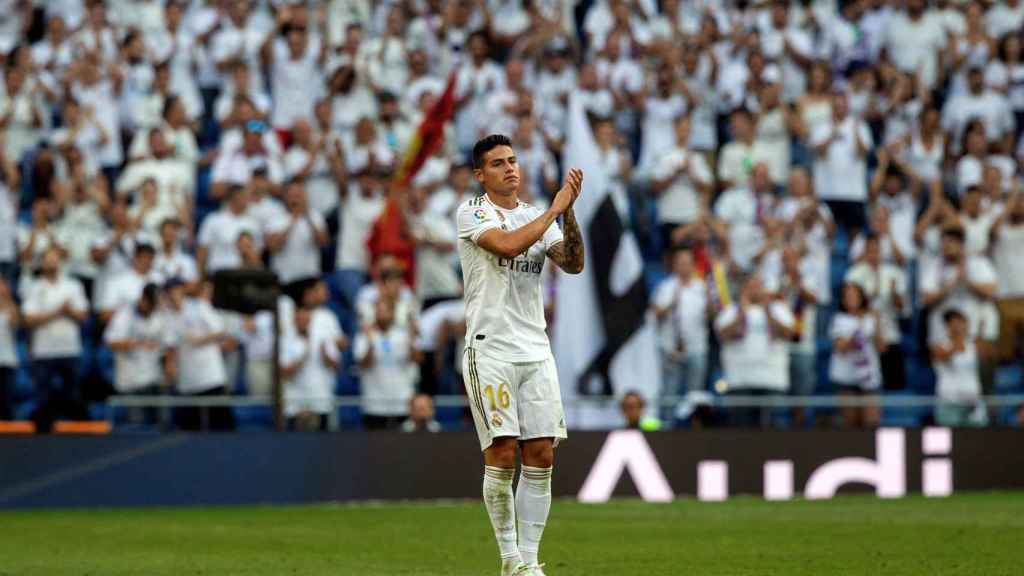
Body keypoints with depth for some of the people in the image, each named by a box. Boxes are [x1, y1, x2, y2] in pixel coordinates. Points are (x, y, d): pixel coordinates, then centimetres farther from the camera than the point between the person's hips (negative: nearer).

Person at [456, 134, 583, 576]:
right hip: (490, 349, -5)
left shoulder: (537, 217, 15)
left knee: (540, 457, -2)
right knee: (501, 455, -10)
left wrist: (569, 213, -11)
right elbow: (508, 245, -21)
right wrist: (554, 209, -14)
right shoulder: (473, 212, -2)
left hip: (535, 350, 5)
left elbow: (573, 264, 1)